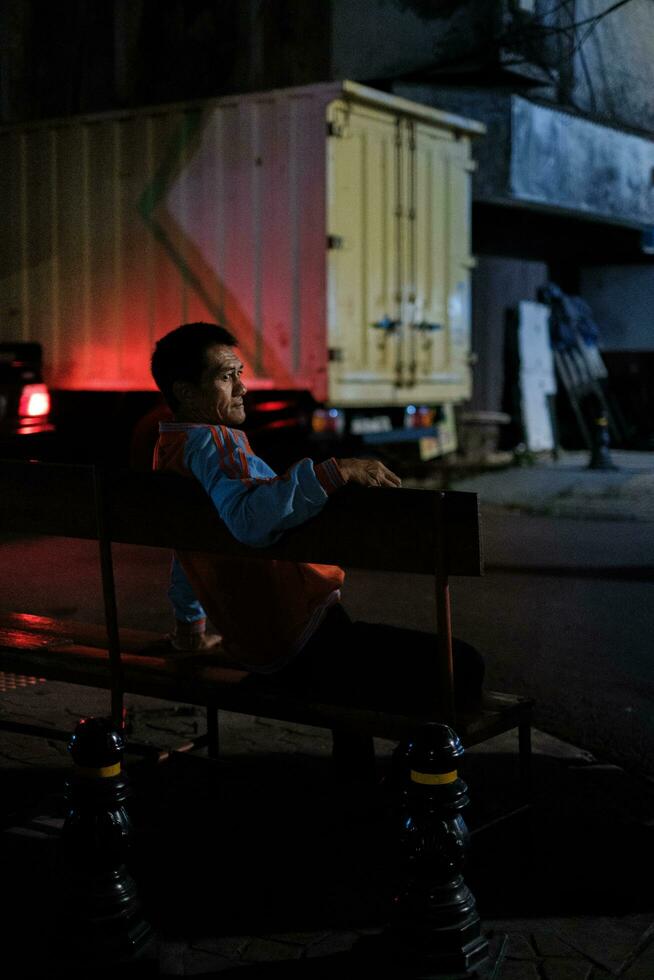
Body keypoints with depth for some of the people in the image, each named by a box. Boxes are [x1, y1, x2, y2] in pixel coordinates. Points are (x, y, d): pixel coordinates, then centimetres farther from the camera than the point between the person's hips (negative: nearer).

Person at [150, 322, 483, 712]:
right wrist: (336, 472, -39)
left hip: (253, 642, 11)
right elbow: (249, 520, -39)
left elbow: (192, 549, 29)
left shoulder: (170, 447, 15)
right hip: (297, 646, -11)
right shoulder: (209, 441, -17)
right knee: (462, 666, -17)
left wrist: (190, 625, 40)